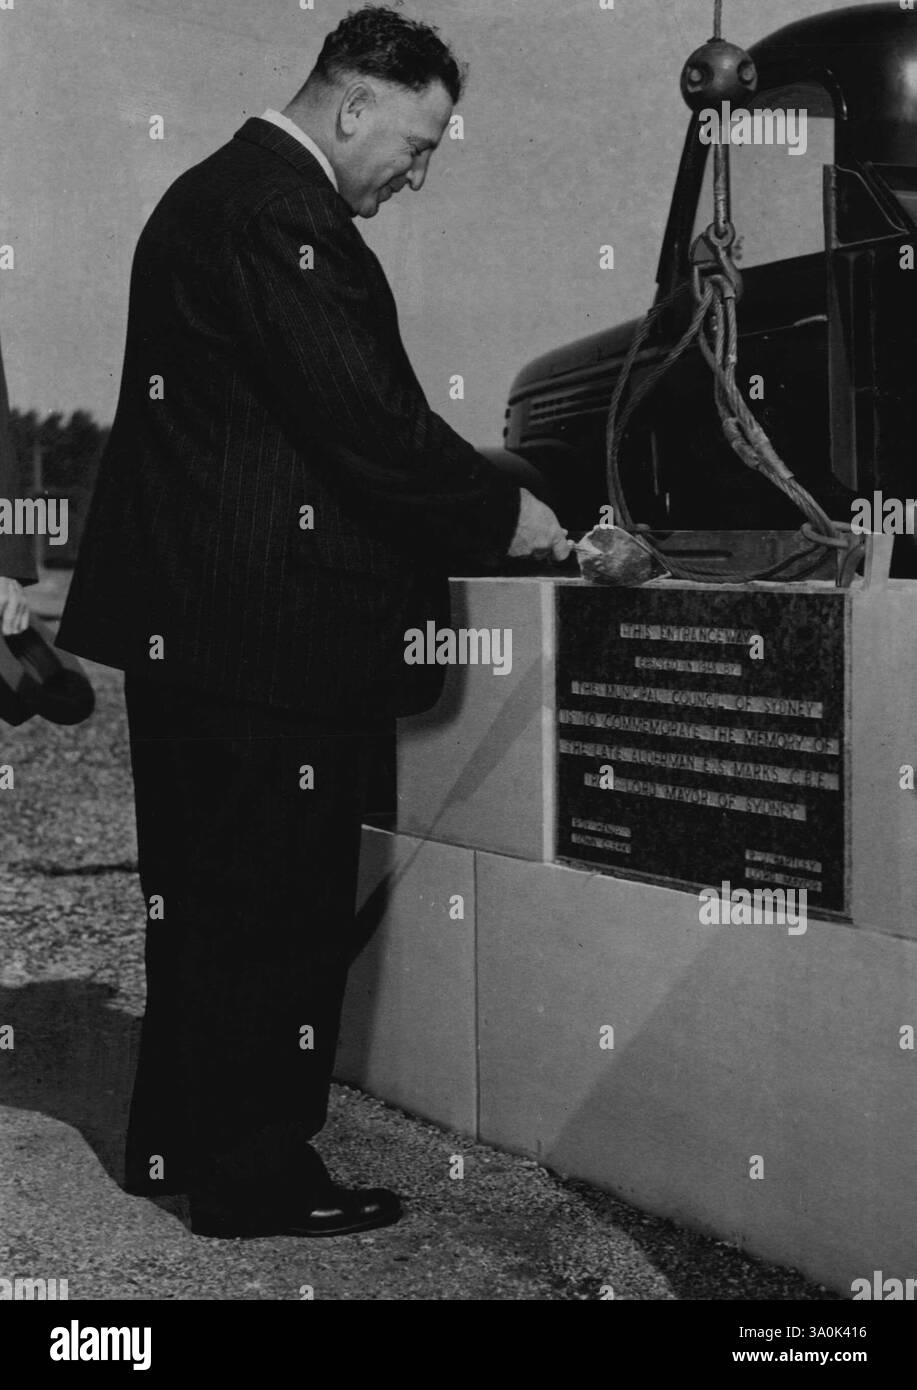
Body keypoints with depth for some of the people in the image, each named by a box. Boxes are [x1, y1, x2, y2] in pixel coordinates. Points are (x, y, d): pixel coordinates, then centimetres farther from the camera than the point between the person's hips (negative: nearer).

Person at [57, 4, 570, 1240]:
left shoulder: (223, 194, 18)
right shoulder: (277, 213, -16)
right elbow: (364, 420, -20)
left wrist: (471, 512, 14)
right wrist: (502, 513, -7)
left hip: (192, 617, 11)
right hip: (263, 628, -11)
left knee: (207, 895, 18)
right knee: (272, 904, 0)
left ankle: (179, 1140, 30)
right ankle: (255, 1177, 12)